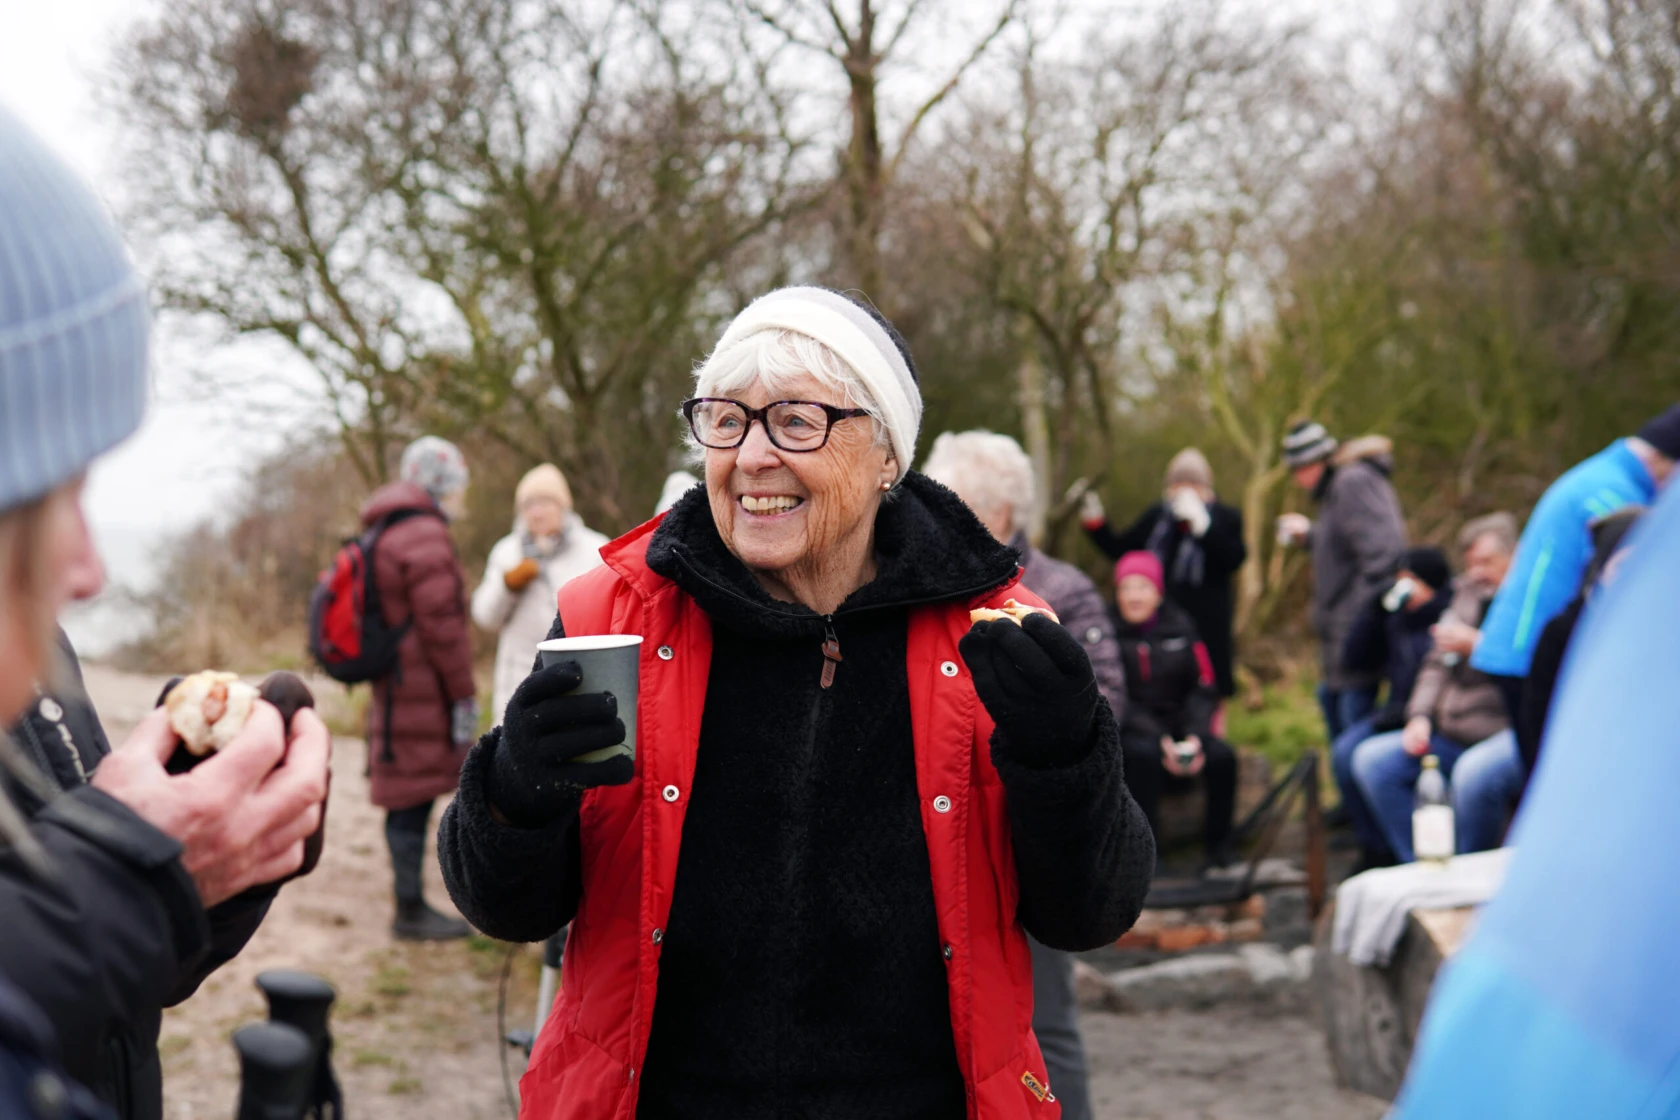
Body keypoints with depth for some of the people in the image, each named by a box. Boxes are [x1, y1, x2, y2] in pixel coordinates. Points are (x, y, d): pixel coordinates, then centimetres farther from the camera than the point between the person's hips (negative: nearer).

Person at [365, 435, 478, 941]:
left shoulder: (386, 535, 19)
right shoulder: (424, 537, -14)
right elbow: (443, 625, -18)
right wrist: (464, 696, -13)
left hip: (394, 688, 10)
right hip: (421, 691, -10)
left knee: (408, 801, 13)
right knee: (414, 799, -5)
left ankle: (410, 904, 18)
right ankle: (410, 912, 0)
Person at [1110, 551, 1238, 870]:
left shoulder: (1179, 626, 8)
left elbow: (1203, 688, 6)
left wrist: (1195, 735, -12)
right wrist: (1159, 740, -20)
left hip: (1178, 727, 4)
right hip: (1127, 732, -3)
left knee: (1222, 756, -24)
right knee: (1143, 754, -37)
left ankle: (1218, 845, -7)